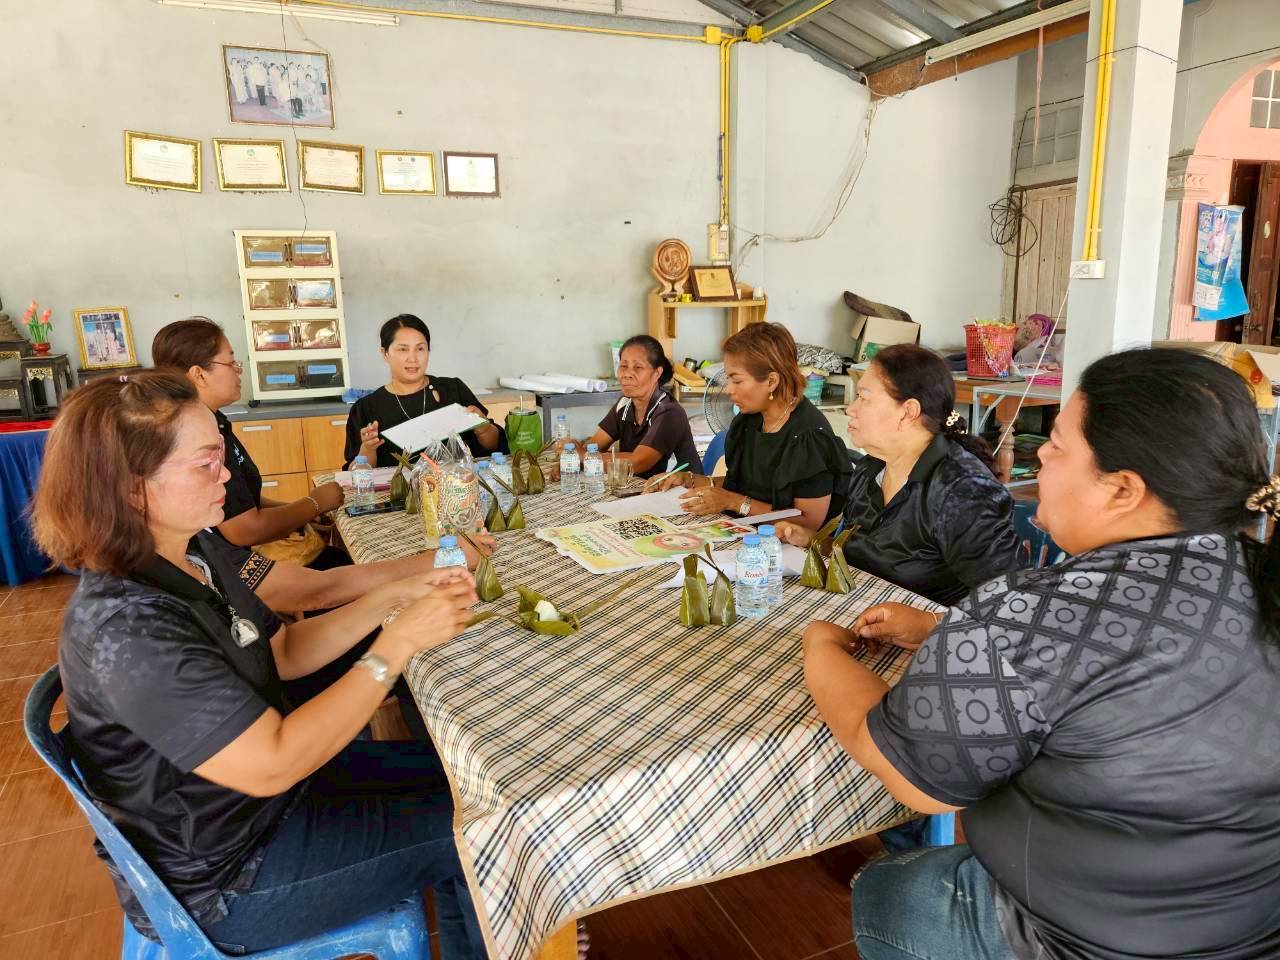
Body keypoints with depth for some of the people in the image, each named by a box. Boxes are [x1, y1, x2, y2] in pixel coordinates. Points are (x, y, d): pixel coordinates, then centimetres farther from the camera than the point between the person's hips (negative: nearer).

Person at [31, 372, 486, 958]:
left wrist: (389, 600, -9)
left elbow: (284, 652, 5)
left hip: (271, 777, 8)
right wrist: (398, 643, -29)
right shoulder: (125, 628, -33)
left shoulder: (194, 554, -5)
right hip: (224, 880, -8)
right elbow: (271, 765, -33)